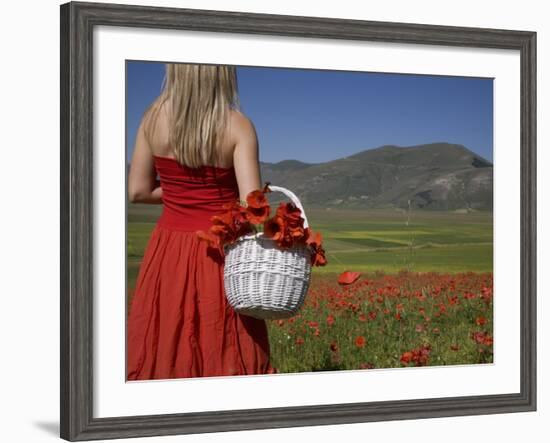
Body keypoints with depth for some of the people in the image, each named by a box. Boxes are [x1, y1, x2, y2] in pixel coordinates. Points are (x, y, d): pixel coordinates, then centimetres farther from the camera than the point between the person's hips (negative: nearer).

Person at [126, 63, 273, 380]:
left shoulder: (154, 117, -3)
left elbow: (137, 191, 3)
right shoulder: (238, 126, -12)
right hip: (221, 253, -3)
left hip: (168, 254, 3)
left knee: (162, 353, 10)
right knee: (229, 356, 6)